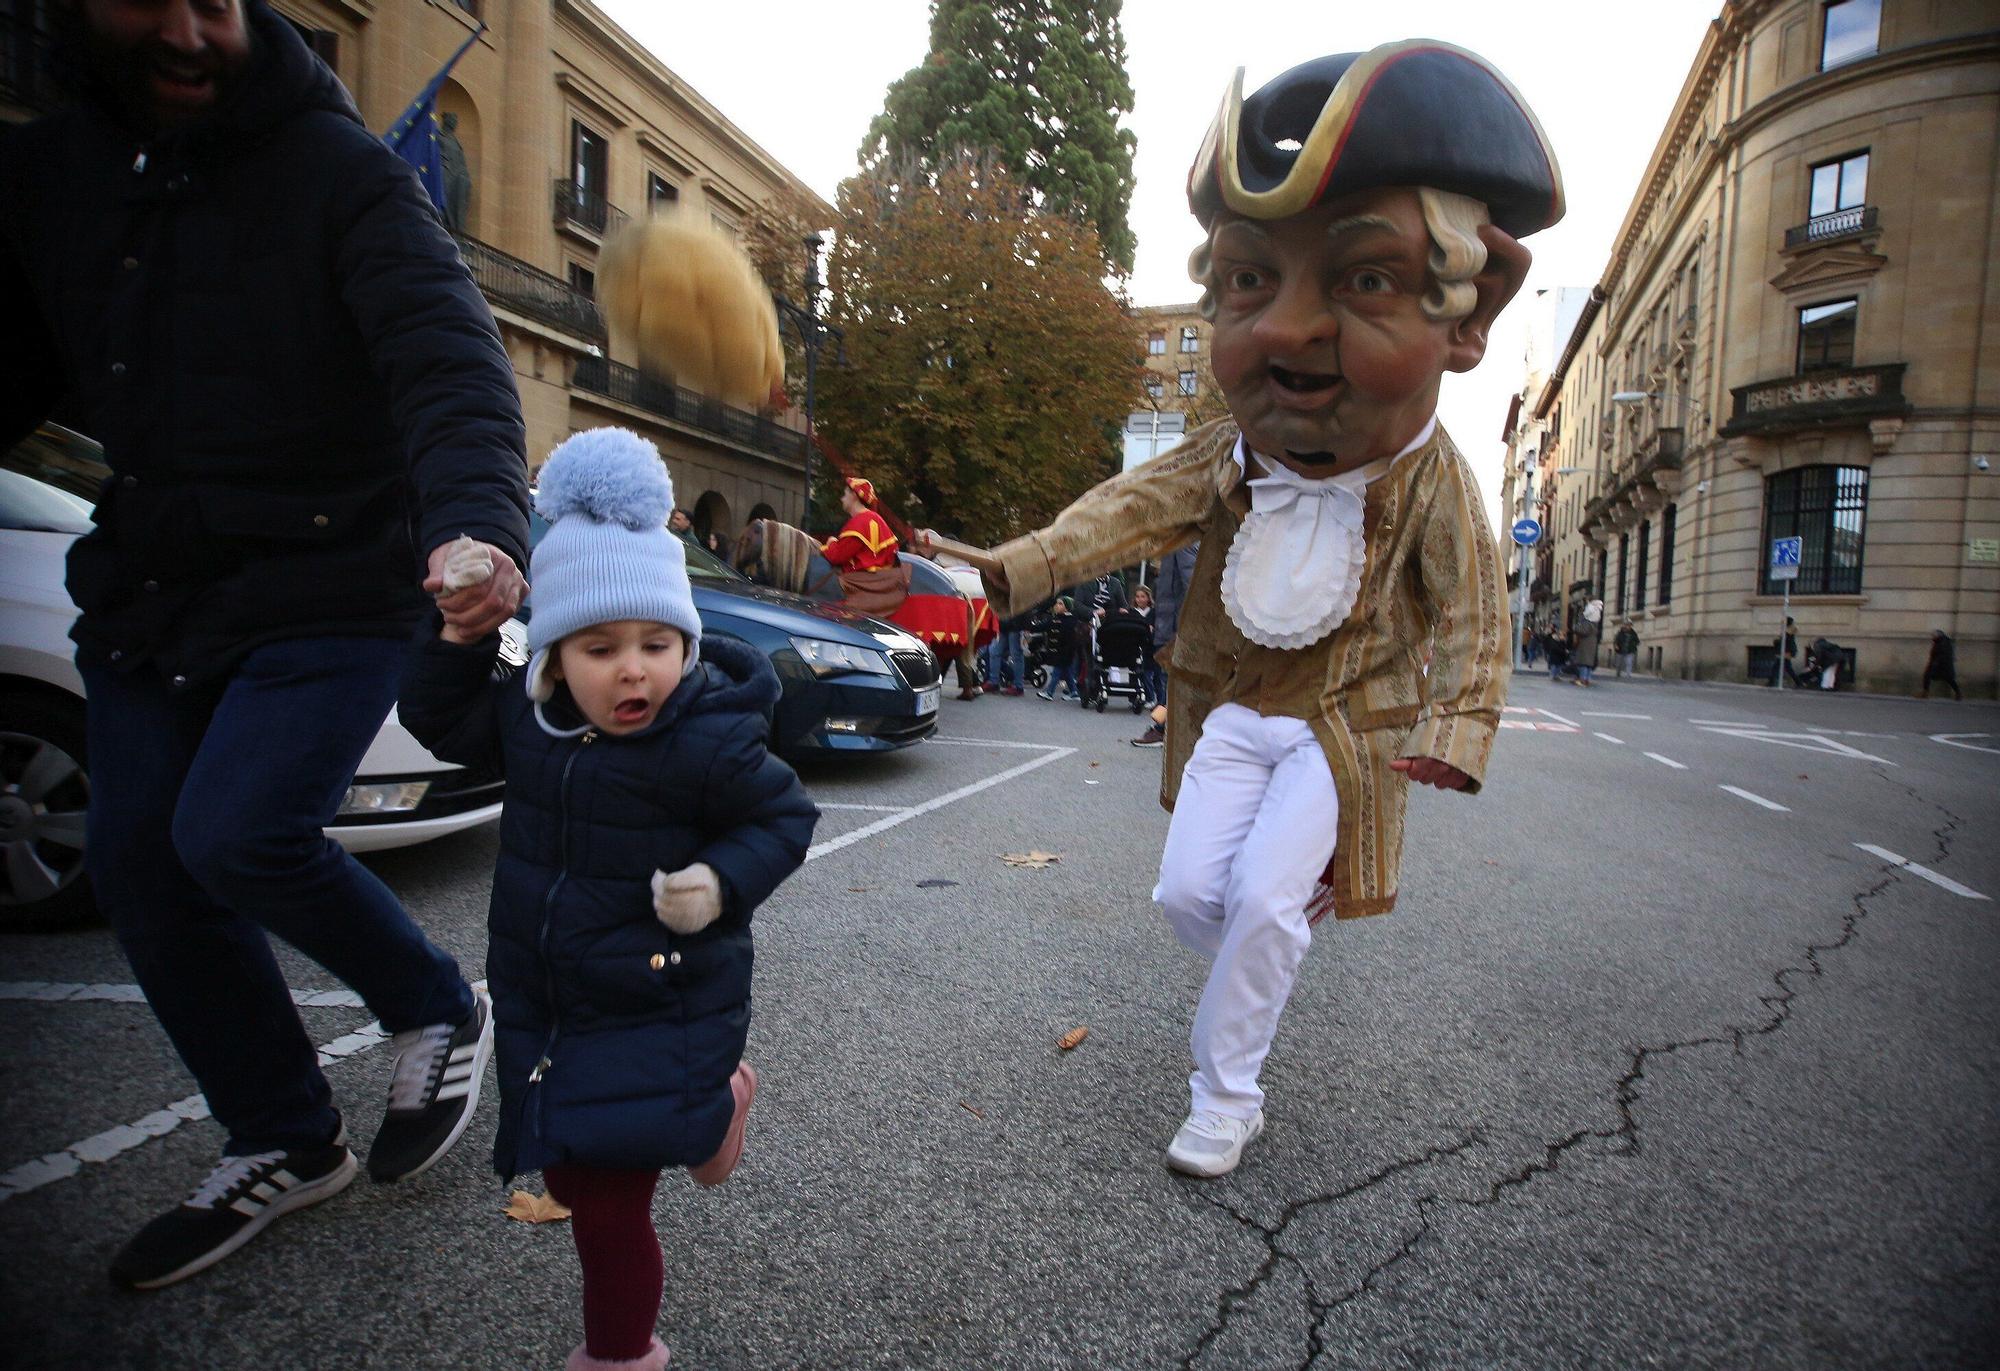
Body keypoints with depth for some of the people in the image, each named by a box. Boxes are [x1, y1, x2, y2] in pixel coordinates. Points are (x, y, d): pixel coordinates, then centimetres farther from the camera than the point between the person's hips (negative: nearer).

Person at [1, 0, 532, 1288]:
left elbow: (448, 353, -26)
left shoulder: (342, 172, -11)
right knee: (141, 864, 7)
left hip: (331, 590, -6)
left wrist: (480, 520, -45)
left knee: (236, 833, -20)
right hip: (146, 589, 7)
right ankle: (284, 1147, 26)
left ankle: (440, 1012, 11)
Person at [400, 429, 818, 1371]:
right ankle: (715, 1096, 45)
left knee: (605, 1202, 1)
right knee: (569, 1172, 22)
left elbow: (784, 816, -11)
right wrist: (461, 637, -5)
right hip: (541, 1002, 7)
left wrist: (723, 882, -28)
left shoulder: (710, 743, -21)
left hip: (659, 1010, -6)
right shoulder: (526, 715, -3)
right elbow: (438, 720, 11)